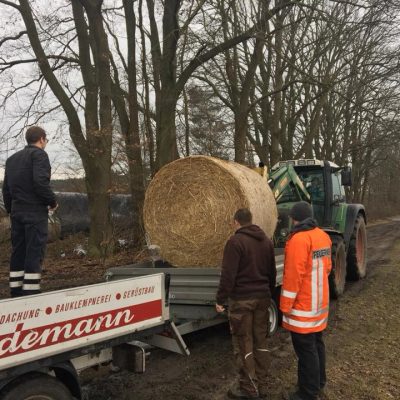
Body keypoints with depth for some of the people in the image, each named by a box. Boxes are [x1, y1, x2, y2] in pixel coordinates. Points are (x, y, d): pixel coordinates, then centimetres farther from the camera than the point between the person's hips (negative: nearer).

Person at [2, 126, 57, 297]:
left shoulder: (12, 158, 18)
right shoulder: (39, 154, -6)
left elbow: (6, 188, 16)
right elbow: (40, 182, -19)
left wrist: (10, 209, 21)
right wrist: (52, 201, -7)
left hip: (17, 211, 8)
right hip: (35, 212, -7)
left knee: (18, 253, 10)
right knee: (34, 253, -6)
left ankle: (16, 294, 14)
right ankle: (31, 294, -6)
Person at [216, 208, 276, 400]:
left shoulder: (235, 241, -12)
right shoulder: (266, 241, 10)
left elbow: (228, 275, -17)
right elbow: (272, 272, 16)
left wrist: (221, 299, -9)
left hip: (242, 299, -7)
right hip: (262, 297, 7)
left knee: (244, 344, 3)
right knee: (260, 342, 14)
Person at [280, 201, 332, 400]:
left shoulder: (299, 239, -23)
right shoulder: (323, 236, 5)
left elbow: (293, 275, -24)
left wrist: (285, 305, -16)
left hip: (303, 305, -9)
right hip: (319, 302, 9)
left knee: (306, 348, 2)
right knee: (316, 343, 21)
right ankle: (318, 382, 36)